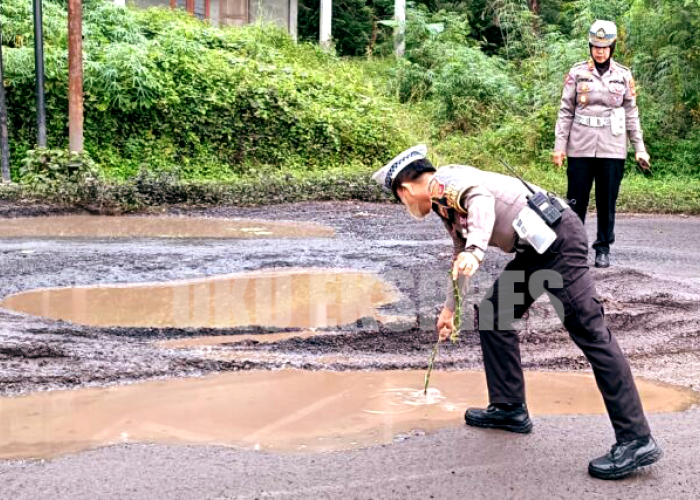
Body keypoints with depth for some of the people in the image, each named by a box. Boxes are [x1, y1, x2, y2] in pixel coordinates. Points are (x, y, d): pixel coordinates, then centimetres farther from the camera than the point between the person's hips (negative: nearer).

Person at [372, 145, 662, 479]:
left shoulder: (450, 180, -7)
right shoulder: (444, 206, 22)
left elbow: (482, 200, -30)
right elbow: (461, 255, 37)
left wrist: (475, 251, -46)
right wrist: (450, 307, 47)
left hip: (556, 235, -10)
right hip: (534, 248, 10)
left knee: (589, 332, -13)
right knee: (493, 316, 14)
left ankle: (636, 441, -12)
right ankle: (510, 408, 23)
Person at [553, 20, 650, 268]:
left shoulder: (624, 76, 7)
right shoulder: (577, 73, 3)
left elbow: (631, 113, 11)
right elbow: (566, 111, 4)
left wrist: (639, 148, 7)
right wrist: (559, 145, -1)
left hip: (612, 148, 1)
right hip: (580, 147, -1)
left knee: (607, 201, 4)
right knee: (577, 200, 1)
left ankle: (603, 248, 14)